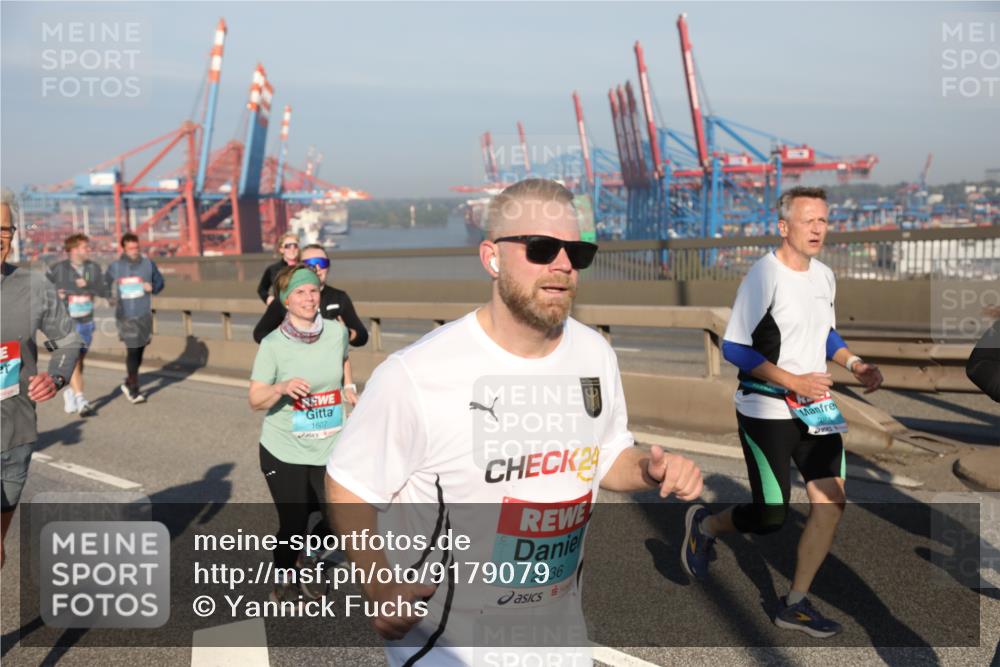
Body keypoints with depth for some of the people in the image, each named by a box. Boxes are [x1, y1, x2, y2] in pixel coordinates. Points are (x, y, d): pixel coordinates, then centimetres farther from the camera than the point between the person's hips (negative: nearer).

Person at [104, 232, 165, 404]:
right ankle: (133, 390, -1)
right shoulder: (114, 267, -1)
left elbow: (159, 282, 14)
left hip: (145, 315, 3)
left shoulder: (148, 264, 5)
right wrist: (111, 296, -12)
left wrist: (152, 287, -8)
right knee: (133, 351, -10)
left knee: (140, 351, 10)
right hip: (125, 316, -3)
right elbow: (105, 286, 8)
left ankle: (128, 383, 31)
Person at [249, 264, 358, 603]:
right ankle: (283, 581, 34)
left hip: (329, 449, 3)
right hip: (283, 451, -3)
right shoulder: (273, 344, -13)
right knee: (293, 523, 4)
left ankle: (300, 560, 35)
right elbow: (255, 400, -12)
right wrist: (282, 388, -29)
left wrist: (348, 387, 8)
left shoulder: (337, 331, -4)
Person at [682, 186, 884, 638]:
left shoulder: (824, 276, 8)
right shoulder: (764, 276, -16)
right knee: (770, 517, -1)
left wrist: (854, 364, 4)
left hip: (816, 409, 7)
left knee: (832, 501, 0)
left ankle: (795, 604, 15)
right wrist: (794, 382, -22)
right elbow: (733, 348, -17)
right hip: (767, 412, -7)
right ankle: (704, 525, 30)